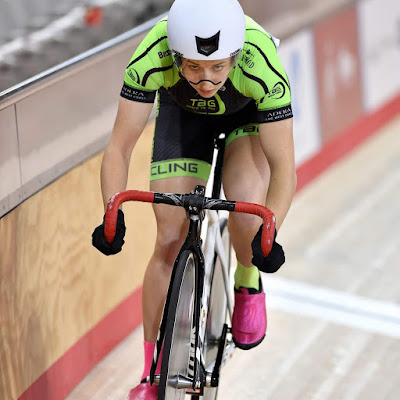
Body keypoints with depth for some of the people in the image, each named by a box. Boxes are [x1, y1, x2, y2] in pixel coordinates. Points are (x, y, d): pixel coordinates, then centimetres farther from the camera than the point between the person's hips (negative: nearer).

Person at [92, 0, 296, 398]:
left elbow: (283, 167, -34)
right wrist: (113, 215, -46)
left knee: (245, 206, -29)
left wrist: (268, 234, -49)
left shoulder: (263, 68, -41)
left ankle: (248, 285, 6)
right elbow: (119, 148, -31)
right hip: (183, 110, 1)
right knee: (170, 242, -5)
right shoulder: (151, 58, -39)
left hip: (250, 111, -1)